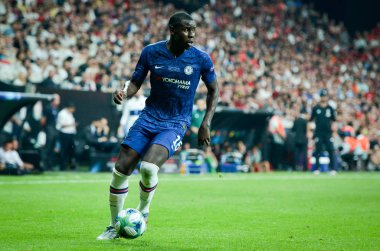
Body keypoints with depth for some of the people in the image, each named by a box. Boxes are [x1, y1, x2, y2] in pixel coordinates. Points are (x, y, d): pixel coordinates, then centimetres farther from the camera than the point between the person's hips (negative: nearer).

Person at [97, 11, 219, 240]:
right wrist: (125, 95, -17)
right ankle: (114, 227, 12)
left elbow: (214, 90, 7)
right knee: (121, 169, -7)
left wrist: (206, 123, -1)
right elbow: (136, 83, 6)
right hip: (149, 117, 3)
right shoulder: (151, 52, -4)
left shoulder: (201, 59, -7)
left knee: (148, 167, -27)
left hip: (176, 123, -2)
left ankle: (143, 209, 5)